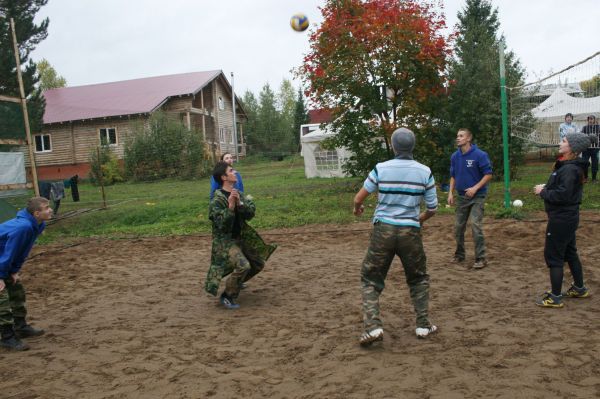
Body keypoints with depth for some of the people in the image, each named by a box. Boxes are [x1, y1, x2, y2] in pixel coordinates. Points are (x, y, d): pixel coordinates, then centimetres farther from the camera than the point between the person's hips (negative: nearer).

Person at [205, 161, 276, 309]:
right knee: (243, 265, -27)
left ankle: (235, 283, 37)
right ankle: (227, 296, -6)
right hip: (224, 240, -8)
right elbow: (222, 225, -25)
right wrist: (230, 206, -34)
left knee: (258, 263, 16)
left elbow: (251, 213, -6)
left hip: (240, 238, 8)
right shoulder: (217, 200, -18)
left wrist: (240, 203, -23)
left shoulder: (239, 194, 4)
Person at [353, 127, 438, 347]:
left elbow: (358, 199, 1)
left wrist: (357, 209, 25)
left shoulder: (381, 168, -4)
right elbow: (432, 208, 5)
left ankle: (373, 326, -2)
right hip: (411, 232, 1)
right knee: (419, 279, 23)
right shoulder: (424, 171, -1)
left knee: (370, 279, 11)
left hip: (383, 230, -1)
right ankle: (423, 325, 23)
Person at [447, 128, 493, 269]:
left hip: (477, 196, -6)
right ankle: (459, 255, 27)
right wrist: (450, 193, 4)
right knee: (458, 227, 11)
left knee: (476, 225, -14)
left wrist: (475, 188, -20)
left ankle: (481, 258, -4)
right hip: (461, 197, 6)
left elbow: (488, 174, -11)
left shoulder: (479, 155, -13)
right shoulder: (455, 156, 3)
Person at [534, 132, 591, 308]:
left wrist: (543, 191, -15)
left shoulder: (570, 169, -22)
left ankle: (555, 298, 7)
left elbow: (562, 195, -28)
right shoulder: (567, 165, 9)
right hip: (568, 217, 10)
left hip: (561, 219, -10)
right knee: (570, 253, 22)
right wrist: (546, 187, 2)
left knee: (553, 255, -2)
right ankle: (579, 288, 37)